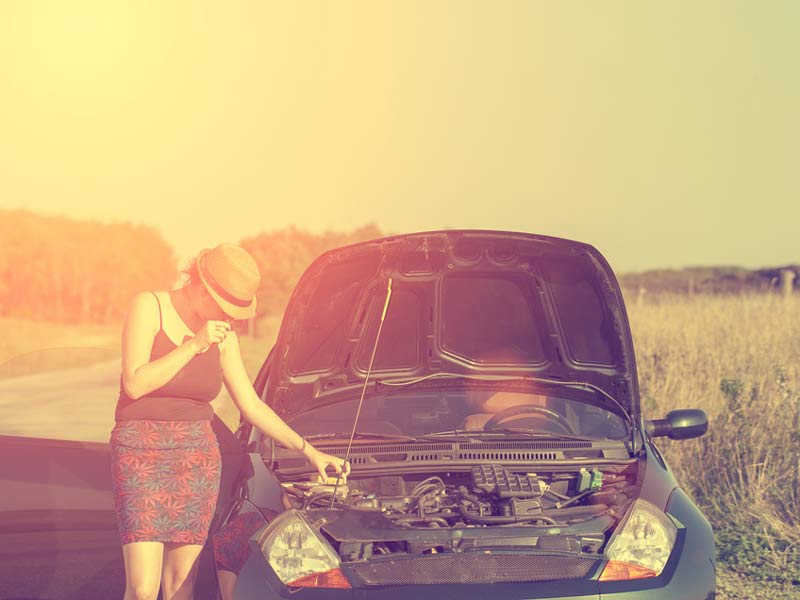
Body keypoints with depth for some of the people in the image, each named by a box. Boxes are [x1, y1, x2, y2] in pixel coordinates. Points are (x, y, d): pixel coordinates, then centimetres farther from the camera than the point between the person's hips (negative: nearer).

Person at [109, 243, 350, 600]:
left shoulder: (222, 336, 5)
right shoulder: (148, 307, -8)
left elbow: (252, 406, 9)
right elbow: (134, 384, -17)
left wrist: (308, 450, 4)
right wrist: (194, 345, -19)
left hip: (199, 458, 5)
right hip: (141, 453, -5)